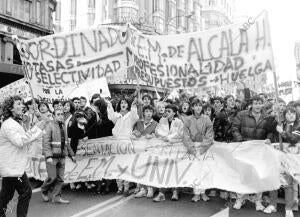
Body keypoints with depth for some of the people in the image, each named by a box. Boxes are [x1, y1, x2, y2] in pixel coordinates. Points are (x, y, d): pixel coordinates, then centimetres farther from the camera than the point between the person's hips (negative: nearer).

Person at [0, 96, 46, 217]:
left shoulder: (15, 123, 18)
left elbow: (24, 141, 18)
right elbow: (20, 141, -27)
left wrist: (36, 129, 7)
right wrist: (36, 129, -24)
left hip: (11, 167, 10)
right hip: (12, 167, -10)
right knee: (26, 192, -2)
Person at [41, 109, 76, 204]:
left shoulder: (63, 126, 12)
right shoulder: (50, 126, -8)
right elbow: (46, 142, -14)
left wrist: (71, 154, 19)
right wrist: (48, 156, -23)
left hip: (62, 156, 6)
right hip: (52, 156, -6)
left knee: (60, 178, 4)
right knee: (52, 177, -5)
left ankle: (56, 197, 12)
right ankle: (44, 191, 22)